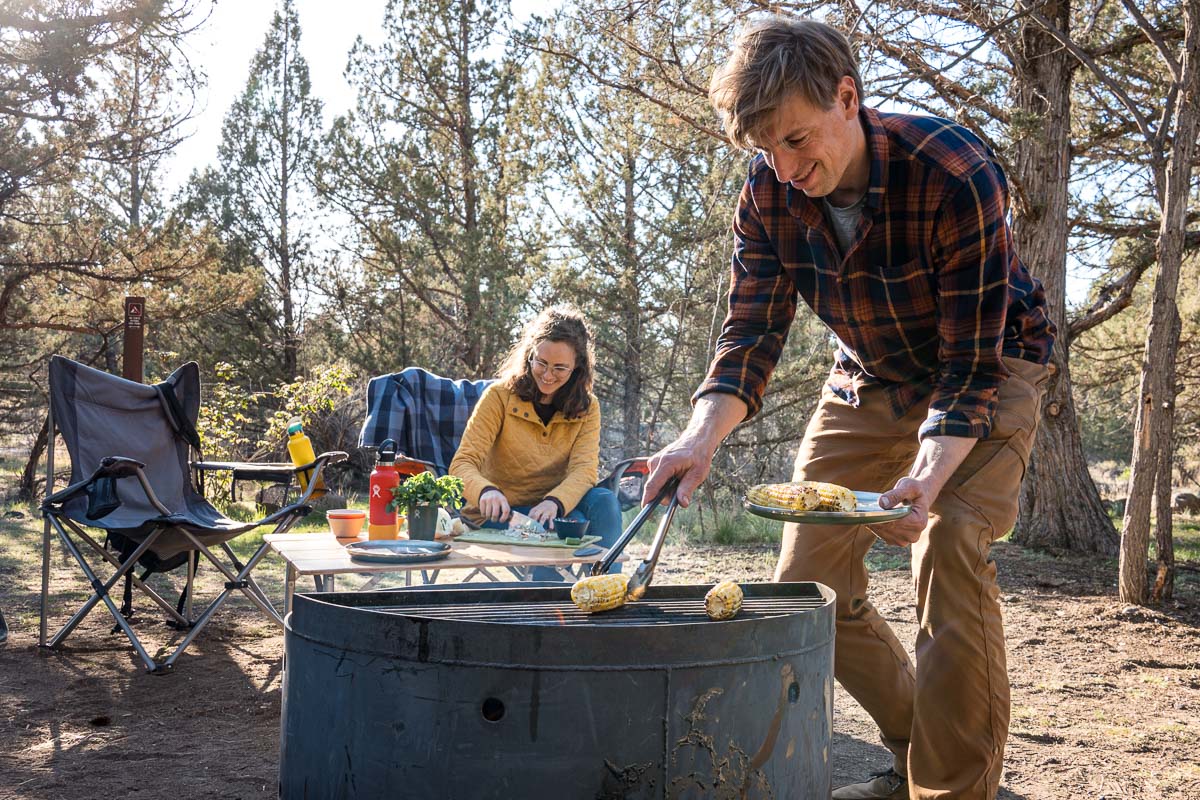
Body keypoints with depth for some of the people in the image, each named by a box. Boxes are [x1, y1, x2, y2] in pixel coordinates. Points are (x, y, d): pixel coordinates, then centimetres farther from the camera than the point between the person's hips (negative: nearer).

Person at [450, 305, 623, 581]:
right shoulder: (500, 396, -9)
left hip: (550, 509, 3)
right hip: (501, 513, -3)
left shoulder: (586, 407, 0)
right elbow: (463, 464, -16)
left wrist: (554, 502, -37)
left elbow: (585, 469, -14)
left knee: (604, 501, -27)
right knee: (573, 524, -31)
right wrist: (486, 491, -40)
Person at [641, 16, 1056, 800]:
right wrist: (702, 435, -35)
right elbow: (751, 331, -17)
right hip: (870, 379, 5)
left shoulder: (954, 172, -32)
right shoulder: (769, 193, -17)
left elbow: (972, 361, -31)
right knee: (809, 577, 2)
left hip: (987, 373, -5)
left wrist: (928, 477, -46)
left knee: (951, 549, -26)